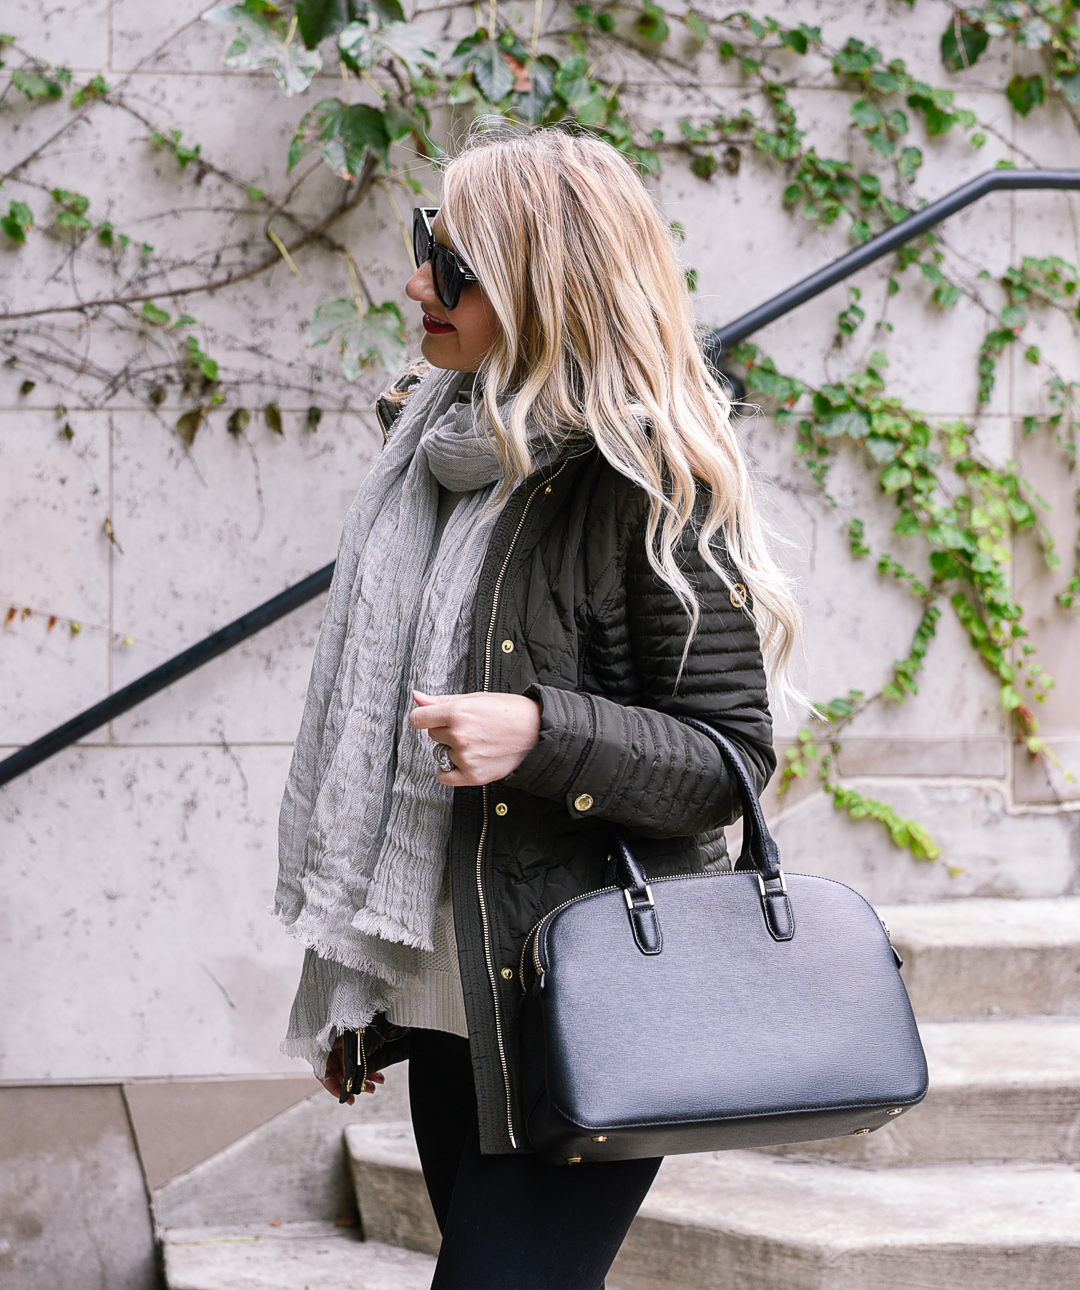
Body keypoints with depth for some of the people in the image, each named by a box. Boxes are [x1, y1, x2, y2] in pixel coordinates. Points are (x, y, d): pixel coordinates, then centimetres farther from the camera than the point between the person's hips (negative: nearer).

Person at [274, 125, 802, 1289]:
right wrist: (349, 980, 20)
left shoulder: (648, 484, -13)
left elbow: (733, 759, -13)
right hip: (449, 1009, 8)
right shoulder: (440, 454, 10)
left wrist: (540, 733, -28)